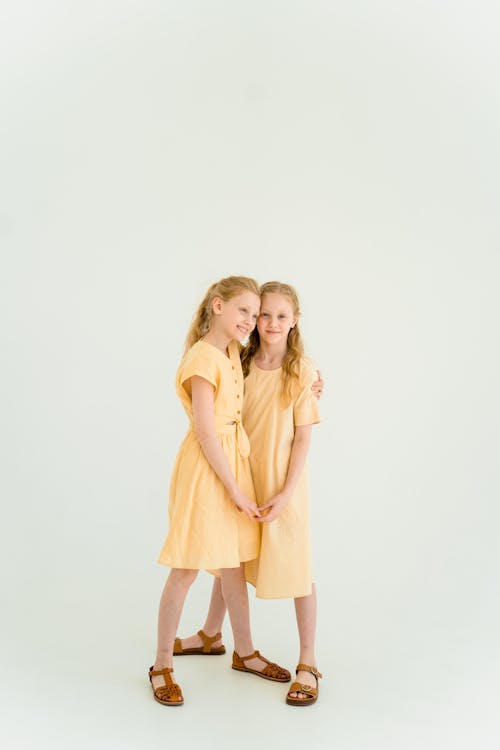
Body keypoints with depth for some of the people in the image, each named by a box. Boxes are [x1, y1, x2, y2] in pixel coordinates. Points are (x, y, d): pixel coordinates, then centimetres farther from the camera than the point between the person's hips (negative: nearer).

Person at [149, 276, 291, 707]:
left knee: (235, 563, 17)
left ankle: (245, 651, 31)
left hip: (236, 460, 8)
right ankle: (162, 665, 16)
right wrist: (236, 491, -16)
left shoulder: (234, 353, 8)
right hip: (206, 467, -8)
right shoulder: (203, 358, -17)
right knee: (188, 569, 1)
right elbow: (206, 432, -19)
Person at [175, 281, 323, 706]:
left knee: (295, 567, 3)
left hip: (282, 484, -4)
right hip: (241, 478, 5)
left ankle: (308, 663, 17)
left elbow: (303, 437, -11)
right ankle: (211, 635, 40)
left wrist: (285, 493, -16)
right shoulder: (241, 364, -1)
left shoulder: (302, 371, -12)